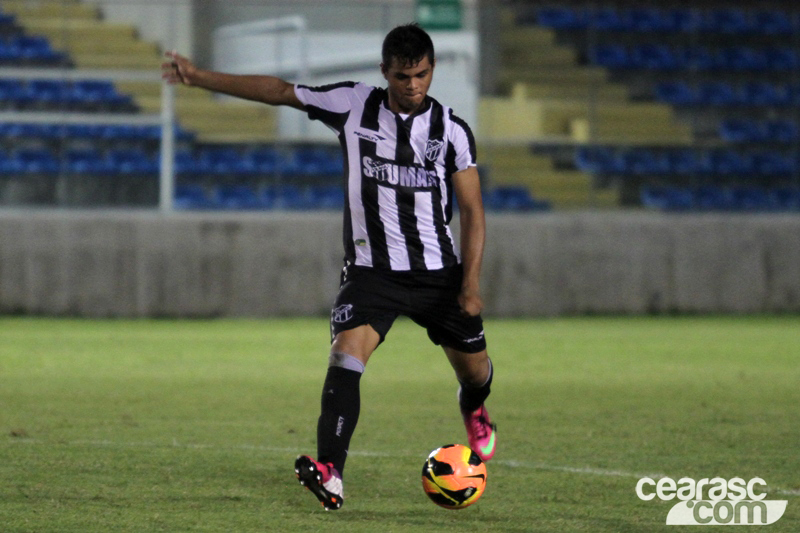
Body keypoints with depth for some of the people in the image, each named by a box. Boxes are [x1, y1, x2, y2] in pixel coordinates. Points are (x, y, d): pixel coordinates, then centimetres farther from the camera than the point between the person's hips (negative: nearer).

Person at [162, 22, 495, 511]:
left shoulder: (452, 130, -4)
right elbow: (280, 91, 5)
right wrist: (201, 78, 4)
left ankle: (474, 409, 52)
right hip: (371, 269, -1)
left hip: (437, 270, 1)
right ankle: (330, 473, -36)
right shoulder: (353, 104, -3)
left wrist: (471, 283, -13)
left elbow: (472, 212, -2)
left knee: (473, 366, 12)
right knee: (347, 352, -24)